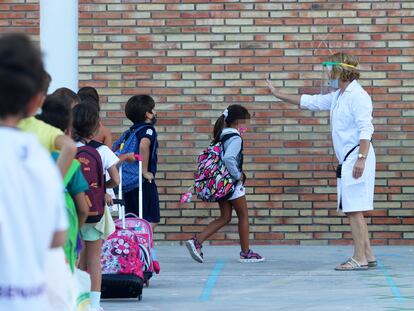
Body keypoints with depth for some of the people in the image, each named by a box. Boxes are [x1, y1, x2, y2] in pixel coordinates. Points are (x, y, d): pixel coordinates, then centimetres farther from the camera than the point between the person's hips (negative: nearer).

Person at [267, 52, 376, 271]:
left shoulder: (357, 96, -11)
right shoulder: (337, 97, 18)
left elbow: (366, 129, -18)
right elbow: (310, 101, 28)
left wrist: (361, 159, -25)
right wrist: (279, 94, 31)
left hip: (356, 157, -9)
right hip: (347, 160, 9)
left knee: (354, 210, -9)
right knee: (352, 210, 11)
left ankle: (359, 258, -7)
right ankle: (368, 256, 15)